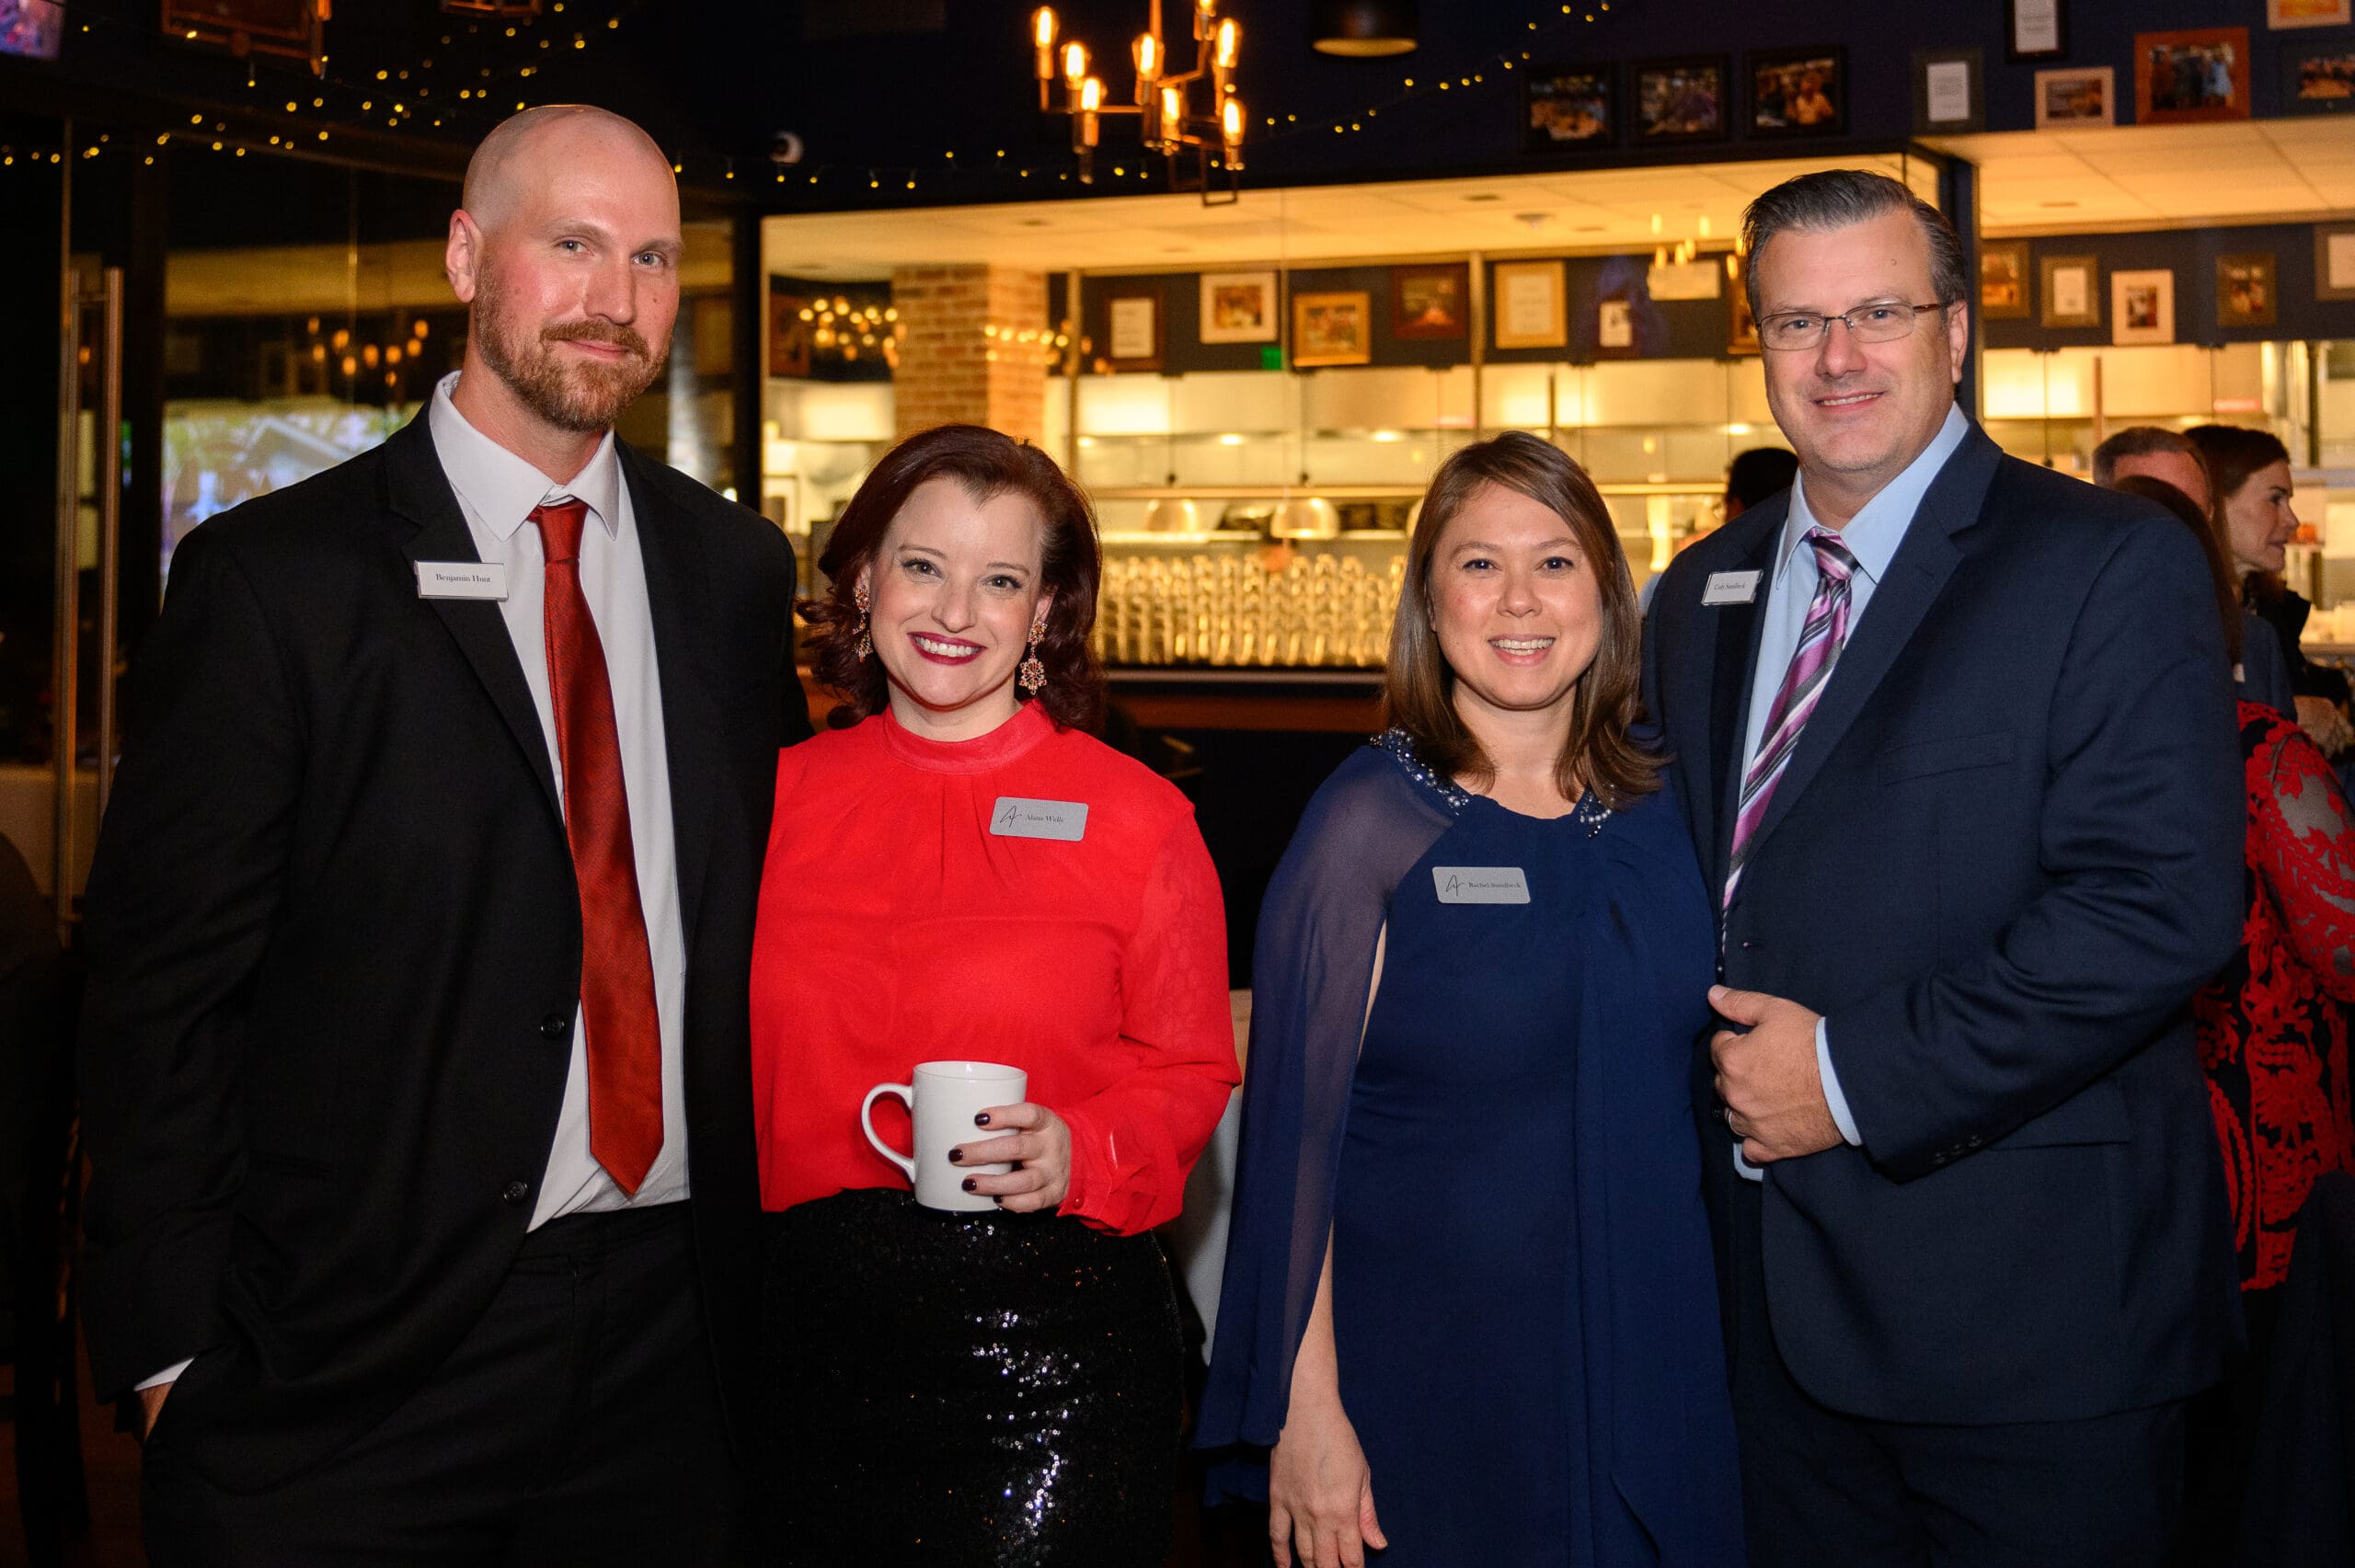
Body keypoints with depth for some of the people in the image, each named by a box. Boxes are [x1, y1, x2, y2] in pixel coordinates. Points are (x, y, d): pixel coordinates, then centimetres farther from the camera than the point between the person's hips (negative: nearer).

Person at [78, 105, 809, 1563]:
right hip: (352, 1348, -4)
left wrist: (758, 1243, 6)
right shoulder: (274, 578, -6)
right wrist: (179, 1345, -9)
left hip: (668, 1333, 4)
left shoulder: (735, 571, 7)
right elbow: (163, 985, -6)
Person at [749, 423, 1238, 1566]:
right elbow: (733, 1054, 11)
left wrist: (1083, 1154, -16)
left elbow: (1192, 1074, 3)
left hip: (1054, 1338, -2)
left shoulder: (1136, 817, -2)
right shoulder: (782, 796, 5)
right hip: (813, 1328, 3)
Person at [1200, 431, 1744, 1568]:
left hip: (1651, 1374, 4)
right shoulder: (1372, 819, -11)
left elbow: (1676, 1075, 12)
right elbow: (1294, 1126, -11)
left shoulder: (1657, 805, 2)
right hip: (1424, 1379, -4)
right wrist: (1306, 1415, -13)